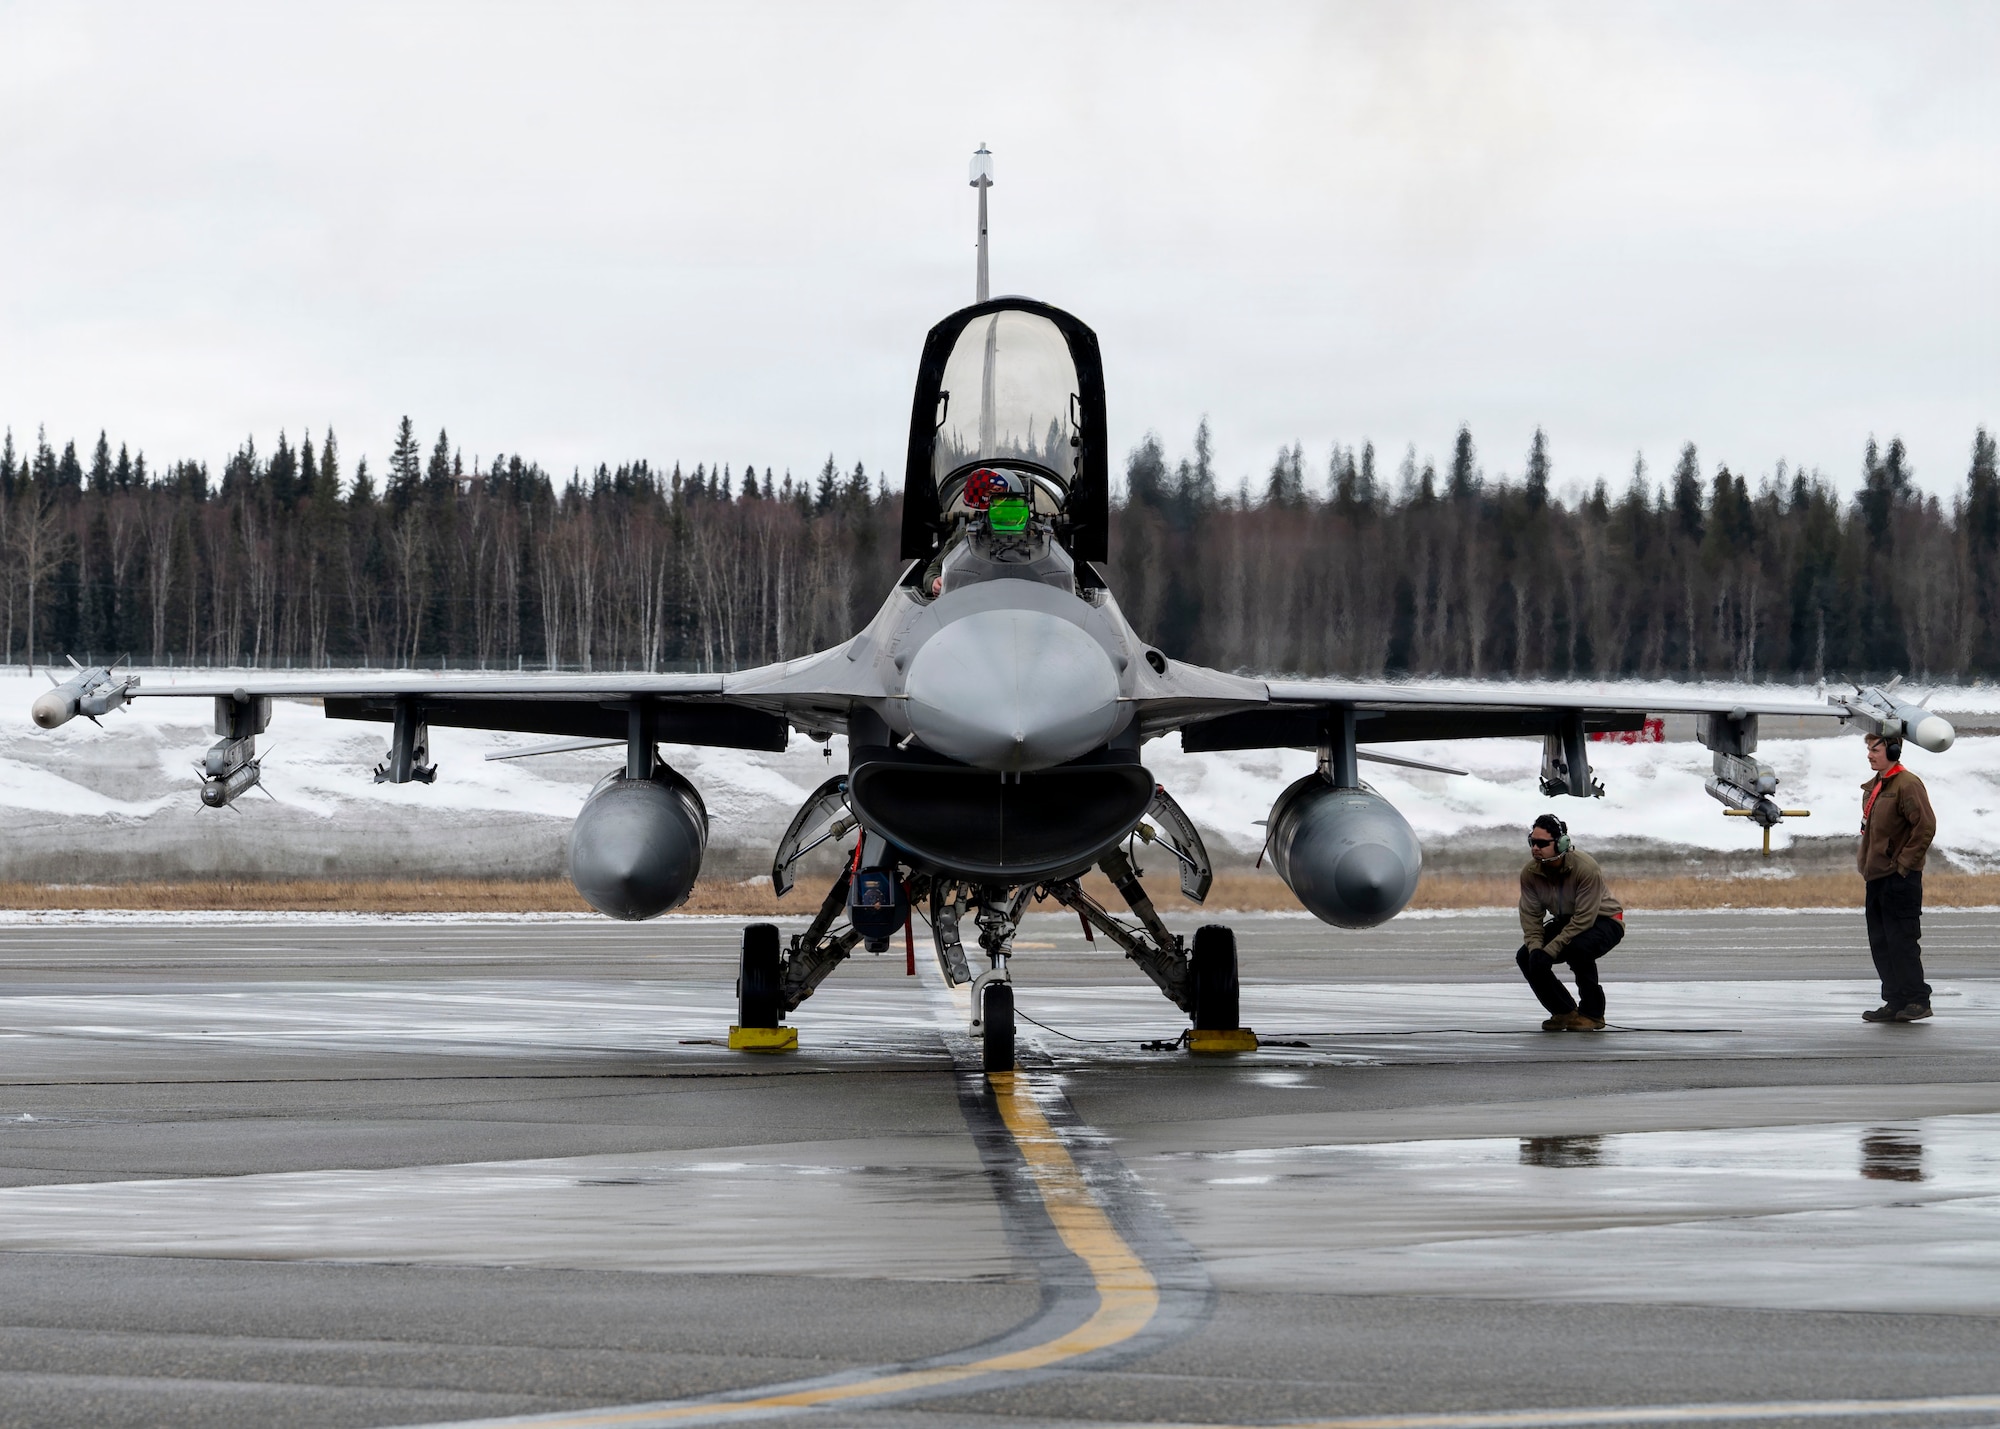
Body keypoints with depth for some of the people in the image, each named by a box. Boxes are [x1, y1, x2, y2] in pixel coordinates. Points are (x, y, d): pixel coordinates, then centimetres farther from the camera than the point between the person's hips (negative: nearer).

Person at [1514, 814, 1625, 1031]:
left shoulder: (1586, 868, -31)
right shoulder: (1530, 873, -13)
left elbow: (1584, 919, -33)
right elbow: (1531, 916, -9)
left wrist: (1550, 950, -36)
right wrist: (1535, 948, -27)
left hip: (1604, 920, -6)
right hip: (1565, 921, 6)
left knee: (1578, 948, -37)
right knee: (1525, 957, -14)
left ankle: (1592, 1013, -16)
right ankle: (1564, 1011, 4)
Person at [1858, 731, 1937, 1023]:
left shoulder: (1907, 785, -13)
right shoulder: (1873, 787, 15)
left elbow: (1925, 826, -19)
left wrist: (1905, 862, -17)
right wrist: (1865, 861, 16)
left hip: (1900, 879, -9)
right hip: (1877, 878, 9)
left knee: (1901, 941, -7)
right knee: (1880, 943, 10)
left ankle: (1918, 999, -1)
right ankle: (1895, 1002, 15)